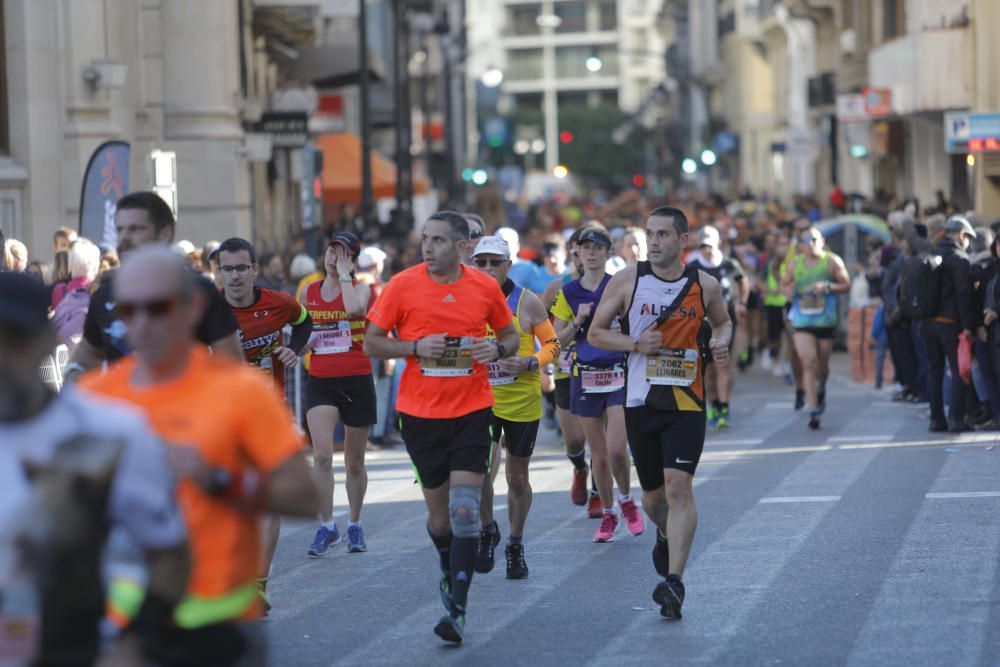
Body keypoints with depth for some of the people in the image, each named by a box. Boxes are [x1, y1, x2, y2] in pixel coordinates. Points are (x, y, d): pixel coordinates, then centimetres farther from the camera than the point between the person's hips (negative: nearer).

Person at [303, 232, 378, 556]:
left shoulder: (361, 288, -3)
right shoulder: (308, 292, 8)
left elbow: (355, 308, -28)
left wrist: (344, 275, -15)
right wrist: (303, 346, 1)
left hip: (357, 383, -2)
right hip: (320, 382, 2)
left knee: (355, 462, 10)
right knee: (322, 454, -17)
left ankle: (354, 526, 26)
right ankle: (326, 526, -9)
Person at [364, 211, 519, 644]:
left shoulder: (485, 287, -1)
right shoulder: (402, 286, -4)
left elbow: (509, 335, 13)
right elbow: (371, 343, 0)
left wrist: (497, 350, -10)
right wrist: (415, 348, -16)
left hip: (472, 411, -1)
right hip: (421, 413, 1)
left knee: (464, 510, -12)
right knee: (439, 510, 12)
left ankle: (458, 609, -12)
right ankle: (449, 570, 43)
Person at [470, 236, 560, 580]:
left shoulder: (527, 302, -6)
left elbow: (553, 345, 2)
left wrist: (530, 363, -15)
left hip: (523, 400, 0)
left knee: (517, 477, 9)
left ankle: (515, 546, 27)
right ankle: (487, 531, 13)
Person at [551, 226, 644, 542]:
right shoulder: (568, 293, 6)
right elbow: (557, 340, 7)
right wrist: (578, 321, -9)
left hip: (619, 374, -2)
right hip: (585, 377, 3)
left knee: (616, 450, -13)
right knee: (599, 454, 6)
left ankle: (626, 500, 13)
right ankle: (607, 515, 20)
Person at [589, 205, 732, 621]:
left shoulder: (705, 285, 1)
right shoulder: (627, 281, -1)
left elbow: (723, 322, 21)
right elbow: (595, 333, 5)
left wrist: (721, 341, -3)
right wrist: (636, 344, -12)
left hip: (686, 401, -1)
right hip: (641, 400, 1)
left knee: (678, 485, -16)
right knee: (653, 494, 12)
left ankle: (674, 580, -19)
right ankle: (666, 536, 47)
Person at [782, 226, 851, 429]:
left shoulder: (832, 262, -1)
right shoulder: (794, 265, 6)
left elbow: (846, 285, -2)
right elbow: (786, 284, 18)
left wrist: (827, 287, -19)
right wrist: (789, 290, -6)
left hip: (826, 321, 0)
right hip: (801, 322, 0)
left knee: (822, 365, 11)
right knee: (808, 362, -14)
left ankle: (821, 389, 47)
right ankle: (813, 411, -15)